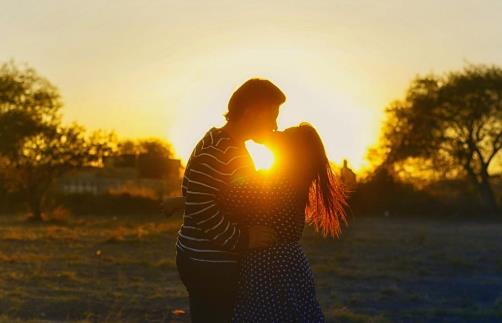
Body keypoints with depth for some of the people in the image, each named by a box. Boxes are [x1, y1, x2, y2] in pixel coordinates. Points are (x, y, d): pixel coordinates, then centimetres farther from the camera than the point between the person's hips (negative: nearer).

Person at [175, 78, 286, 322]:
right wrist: (242, 239, -23)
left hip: (219, 262, 10)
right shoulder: (215, 149, -17)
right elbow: (199, 206, -26)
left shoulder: (235, 148, 16)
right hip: (208, 265, -10)